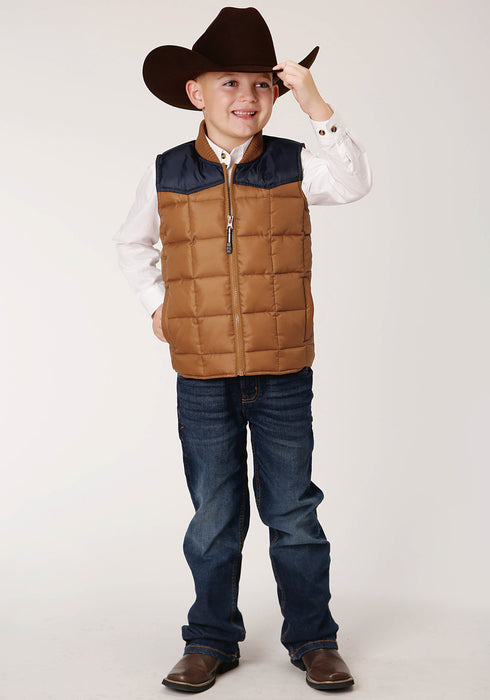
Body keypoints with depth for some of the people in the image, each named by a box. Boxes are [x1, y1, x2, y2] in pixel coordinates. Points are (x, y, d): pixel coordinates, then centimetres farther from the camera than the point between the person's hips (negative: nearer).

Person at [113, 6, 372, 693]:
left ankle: (313, 639, 24)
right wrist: (155, 301, 9)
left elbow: (354, 184, -20)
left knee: (292, 512, 8)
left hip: (284, 376, -1)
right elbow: (132, 242, 20)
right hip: (202, 379, 1)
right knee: (213, 518, 10)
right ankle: (211, 641, 26)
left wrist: (317, 105, -23)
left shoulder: (293, 165, 0)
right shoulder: (166, 174, 3)